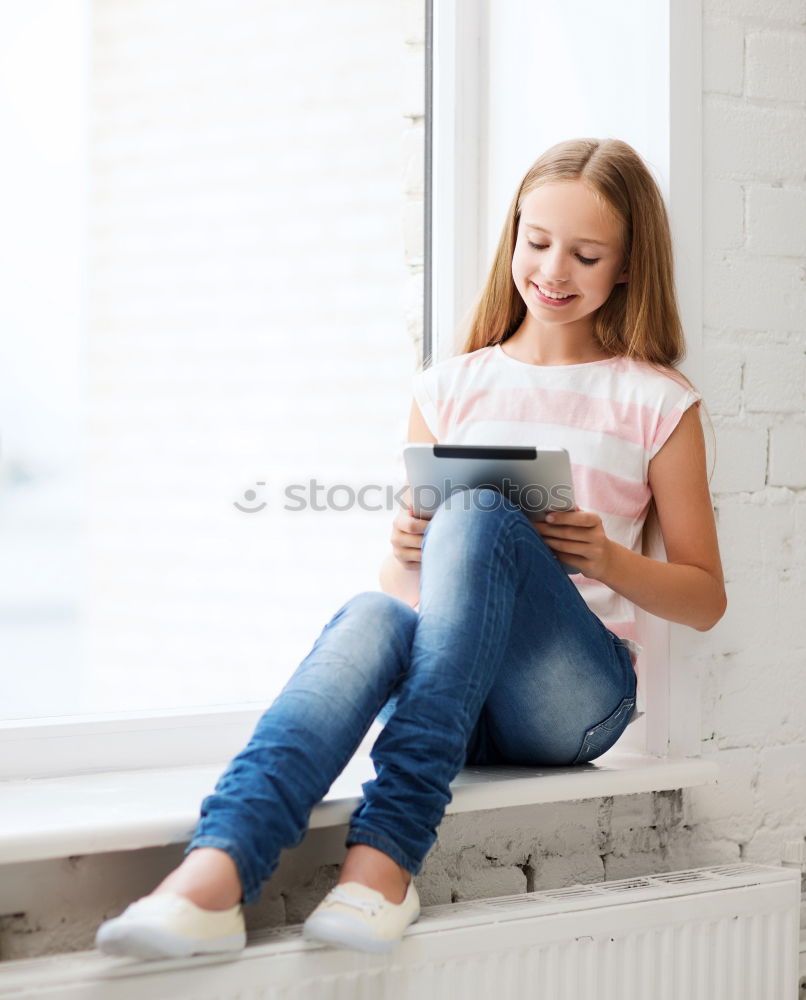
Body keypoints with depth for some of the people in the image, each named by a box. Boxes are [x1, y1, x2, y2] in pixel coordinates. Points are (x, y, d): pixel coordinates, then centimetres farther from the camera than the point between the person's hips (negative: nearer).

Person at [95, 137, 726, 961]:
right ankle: (212, 876, -58)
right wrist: (407, 554, -8)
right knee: (373, 614, -35)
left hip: (572, 696, -2)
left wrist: (609, 561, -9)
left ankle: (385, 854, -41)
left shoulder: (655, 402, 9)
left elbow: (704, 599, 11)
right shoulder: (451, 389, 16)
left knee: (477, 513, -31)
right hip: (453, 697, 2)